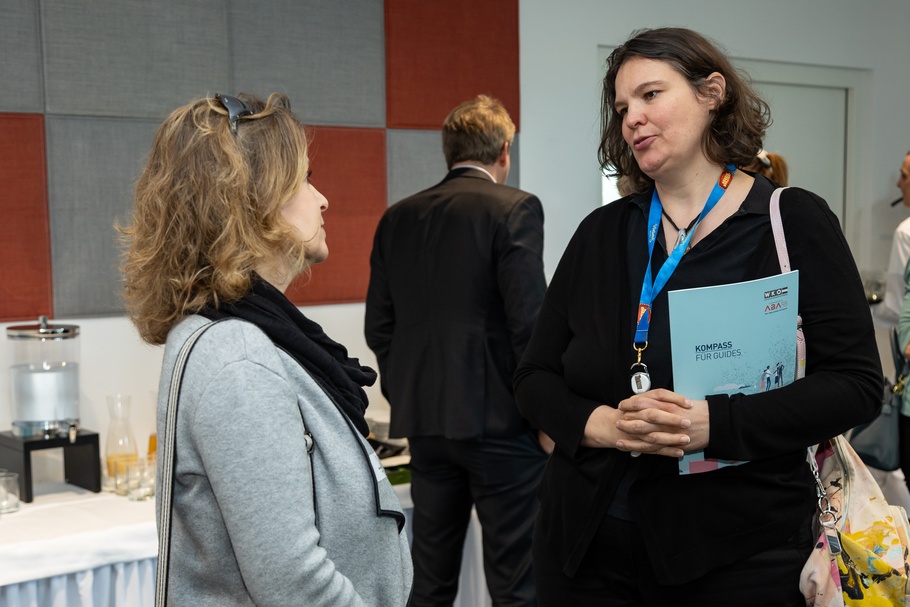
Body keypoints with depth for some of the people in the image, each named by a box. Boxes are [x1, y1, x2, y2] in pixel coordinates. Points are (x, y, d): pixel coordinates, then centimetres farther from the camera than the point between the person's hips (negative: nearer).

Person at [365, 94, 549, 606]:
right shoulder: (515, 208, -8)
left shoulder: (398, 217, 8)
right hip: (498, 418, -5)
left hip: (423, 419, 6)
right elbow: (529, 322, -15)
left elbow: (379, 327, 10)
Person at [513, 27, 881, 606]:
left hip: (738, 552, -3)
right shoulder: (602, 232, 7)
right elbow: (535, 376, 7)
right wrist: (598, 424, -14)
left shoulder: (794, 222, -3)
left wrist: (715, 423, -22)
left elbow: (856, 383, -9)